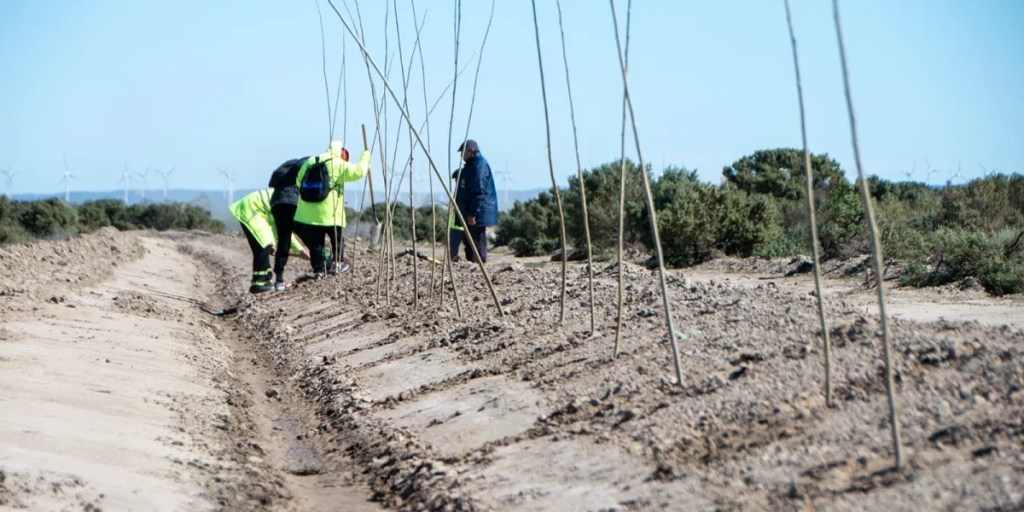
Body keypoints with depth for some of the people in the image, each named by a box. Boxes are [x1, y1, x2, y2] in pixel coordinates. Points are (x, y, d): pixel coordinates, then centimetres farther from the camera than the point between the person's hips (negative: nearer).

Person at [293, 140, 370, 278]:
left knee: (315, 242, 8)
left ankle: (319, 269, 5)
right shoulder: (339, 165, -5)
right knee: (336, 238, 18)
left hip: (307, 214, 3)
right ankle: (337, 264, 23)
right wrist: (365, 159, 6)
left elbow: (299, 181, 17)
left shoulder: (309, 162, 10)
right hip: (329, 214, -3)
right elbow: (357, 172, -9)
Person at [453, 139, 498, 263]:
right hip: (469, 213, 11)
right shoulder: (471, 165, 17)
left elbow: (479, 192, -22)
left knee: (478, 243, -9)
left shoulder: (479, 166, -16)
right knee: (468, 241, 14)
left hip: (477, 215, -11)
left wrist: (473, 213, -24)